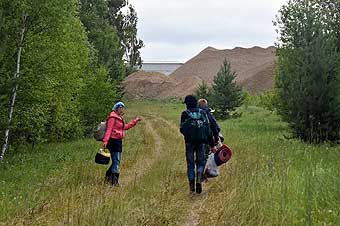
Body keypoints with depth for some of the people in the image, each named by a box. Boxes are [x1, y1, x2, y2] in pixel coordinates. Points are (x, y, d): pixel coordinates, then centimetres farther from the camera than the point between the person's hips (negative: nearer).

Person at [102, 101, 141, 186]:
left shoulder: (119, 118, 18)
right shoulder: (113, 117, -12)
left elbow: (125, 127, 32)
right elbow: (109, 130, -20)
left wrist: (135, 121, 34)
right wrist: (105, 141, -28)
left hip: (118, 141, 10)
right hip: (113, 141, -10)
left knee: (117, 161, 15)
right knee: (116, 161, -8)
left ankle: (108, 178, 25)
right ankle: (114, 181, -4)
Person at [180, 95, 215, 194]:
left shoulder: (184, 114, -2)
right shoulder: (202, 113, 4)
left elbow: (182, 129, -3)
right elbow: (208, 129, 3)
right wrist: (211, 142, 7)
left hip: (189, 142, -1)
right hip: (201, 141, 1)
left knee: (190, 164, 8)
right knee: (200, 162, 10)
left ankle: (191, 186, 6)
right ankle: (199, 180, -14)